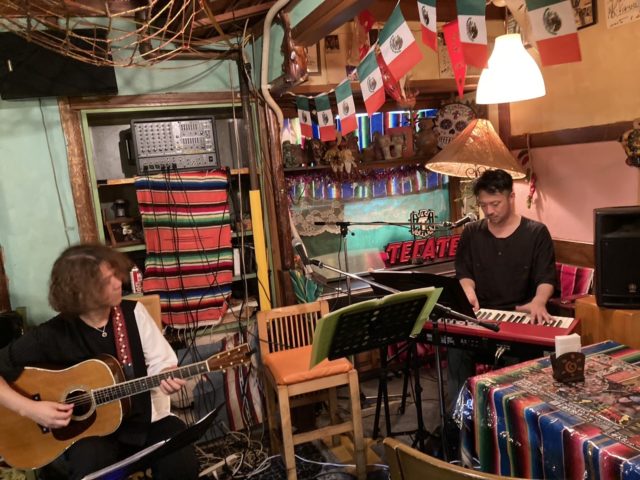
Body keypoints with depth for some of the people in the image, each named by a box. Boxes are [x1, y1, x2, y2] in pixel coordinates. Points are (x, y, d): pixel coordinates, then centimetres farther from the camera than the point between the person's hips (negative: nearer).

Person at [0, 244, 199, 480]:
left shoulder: (134, 312, -4)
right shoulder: (52, 336, -12)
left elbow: (160, 363, 0)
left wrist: (167, 378, -22)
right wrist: (29, 409, -20)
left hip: (146, 417, 2)